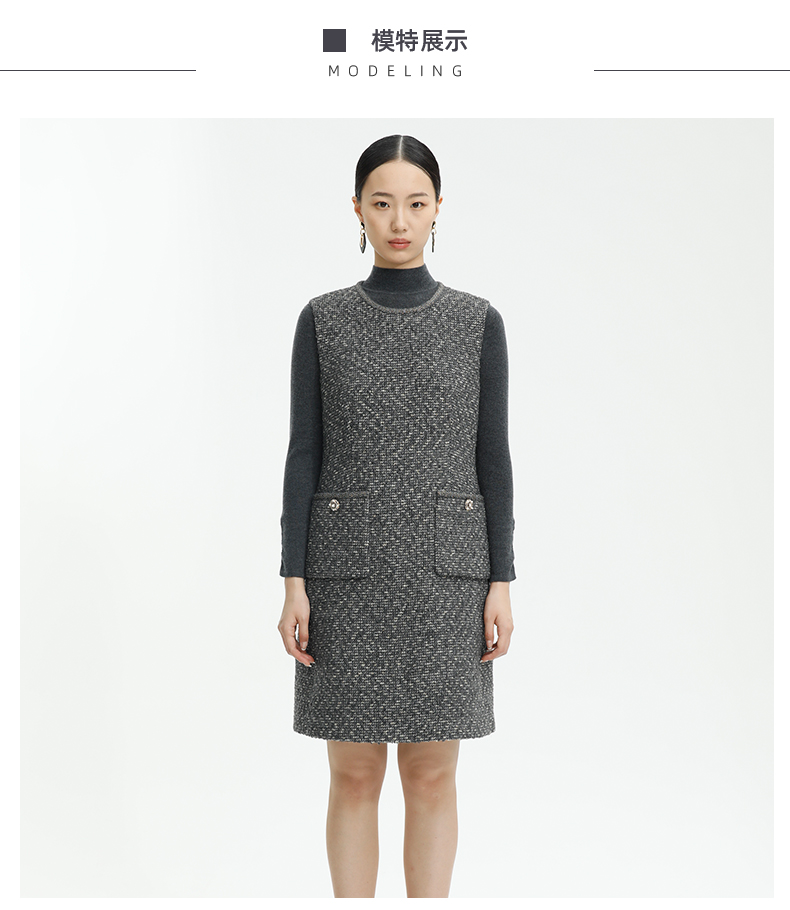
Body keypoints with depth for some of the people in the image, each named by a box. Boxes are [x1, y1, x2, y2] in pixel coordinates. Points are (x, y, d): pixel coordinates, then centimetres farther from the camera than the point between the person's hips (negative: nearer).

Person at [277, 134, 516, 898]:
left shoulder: (478, 322, 3)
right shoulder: (322, 320, 3)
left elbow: (492, 455, 3)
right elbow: (304, 455, 1)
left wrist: (501, 584, -3)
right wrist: (294, 584, -5)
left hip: (444, 568, 0)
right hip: (350, 568, 0)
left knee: (431, 773, 6)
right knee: (353, 775, 5)